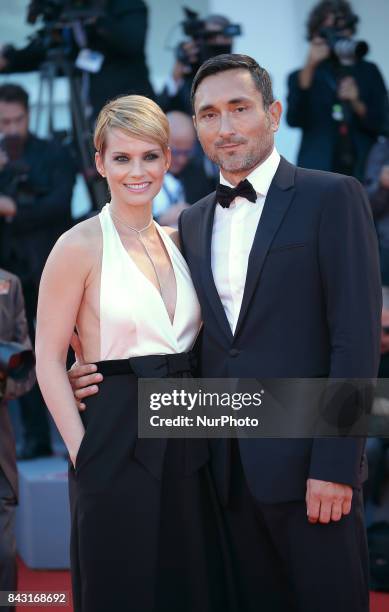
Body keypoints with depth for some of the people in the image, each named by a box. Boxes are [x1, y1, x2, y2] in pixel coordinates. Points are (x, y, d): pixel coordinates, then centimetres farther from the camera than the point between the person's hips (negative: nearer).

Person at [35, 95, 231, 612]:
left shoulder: (177, 241, 10)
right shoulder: (81, 246, -8)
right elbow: (49, 361, -8)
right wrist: (84, 454, -12)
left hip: (185, 446, 6)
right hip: (118, 445, -6)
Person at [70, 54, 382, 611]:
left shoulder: (332, 198, -4)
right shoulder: (192, 222, 14)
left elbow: (356, 337, -10)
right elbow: (194, 340, 16)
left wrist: (334, 465, -16)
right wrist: (105, 374, -2)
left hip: (307, 461, -5)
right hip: (229, 467, 5)